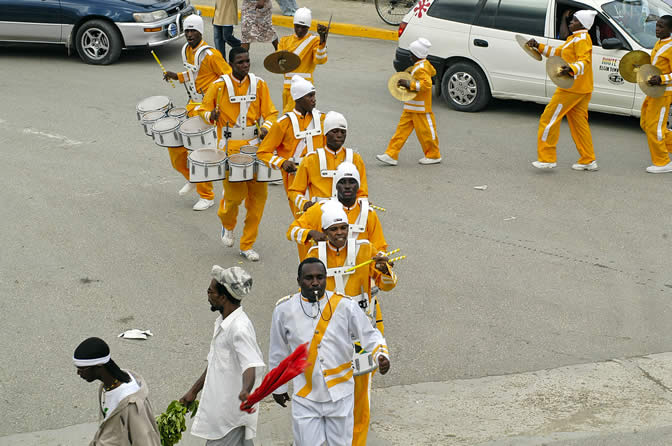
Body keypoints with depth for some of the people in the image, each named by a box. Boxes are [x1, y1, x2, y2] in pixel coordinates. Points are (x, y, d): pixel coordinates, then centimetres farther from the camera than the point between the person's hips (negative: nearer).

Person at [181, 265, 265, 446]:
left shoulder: (240, 328, -21)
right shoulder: (223, 323, 12)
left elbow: (250, 366, -31)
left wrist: (245, 391, -50)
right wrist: (194, 391, 25)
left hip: (231, 416, -10)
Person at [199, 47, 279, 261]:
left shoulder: (259, 84, 2)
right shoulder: (219, 86, -4)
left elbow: (270, 113, 5)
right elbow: (203, 109, 7)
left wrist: (266, 127, -15)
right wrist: (211, 116, -16)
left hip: (254, 146, 3)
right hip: (230, 148, -3)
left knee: (258, 194, 1)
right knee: (235, 193, -9)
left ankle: (248, 245, 13)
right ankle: (227, 225, 27)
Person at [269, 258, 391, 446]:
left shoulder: (345, 306, -8)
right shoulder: (284, 309, -5)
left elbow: (370, 335, 1)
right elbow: (278, 353, 7)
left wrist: (381, 355, -19)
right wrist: (278, 387, 15)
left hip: (340, 396, 0)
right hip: (305, 397, 0)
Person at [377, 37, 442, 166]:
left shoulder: (421, 68, -21)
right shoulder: (425, 64, 9)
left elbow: (426, 84, -32)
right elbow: (433, 72, 26)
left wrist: (410, 85, -31)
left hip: (421, 109, -10)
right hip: (411, 108, 10)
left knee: (425, 131, 3)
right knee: (402, 129, 6)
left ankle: (434, 156, 19)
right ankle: (391, 155, 5)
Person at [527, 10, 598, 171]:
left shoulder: (582, 39, -13)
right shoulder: (574, 38, 19)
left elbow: (584, 61, -26)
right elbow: (557, 52, 26)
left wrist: (572, 69, -45)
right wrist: (539, 46, 18)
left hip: (572, 88, -10)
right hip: (582, 89, 10)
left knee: (549, 119, -6)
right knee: (579, 123, 13)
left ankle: (547, 159, -4)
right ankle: (588, 161, 16)